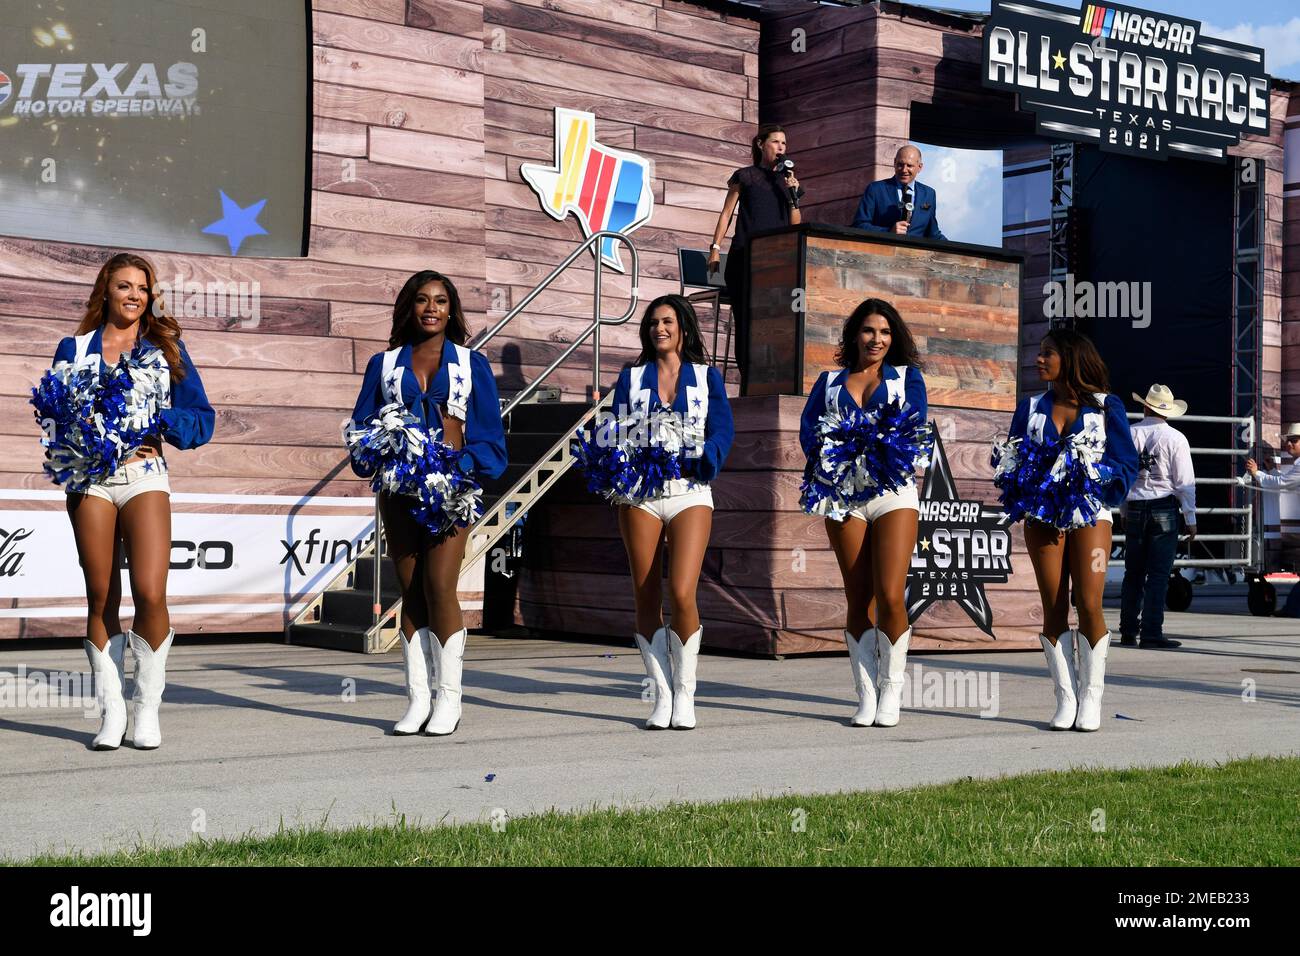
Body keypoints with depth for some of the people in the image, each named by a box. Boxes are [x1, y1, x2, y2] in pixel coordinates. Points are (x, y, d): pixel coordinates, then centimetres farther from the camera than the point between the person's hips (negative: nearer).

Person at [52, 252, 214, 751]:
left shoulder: (167, 349, 11)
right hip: (91, 479, 1)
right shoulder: (74, 348, 12)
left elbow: (201, 420, 7)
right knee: (102, 599, 1)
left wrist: (157, 418, -11)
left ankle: (147, 708, 2)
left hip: (145, 476, -1)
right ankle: (111, 712, 9)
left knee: (150, 594, -14)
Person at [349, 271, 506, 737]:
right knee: (411, 592, 1)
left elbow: (490, 439, 4)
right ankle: (417, 699, 5)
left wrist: (459, 466, -13)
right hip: (399, 488, 2)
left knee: (439, 587, -12)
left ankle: (449, 697, -4)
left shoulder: (472, 365, 9)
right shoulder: (384, 364, 13)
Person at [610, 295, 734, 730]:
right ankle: (662, 695, 10)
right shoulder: (631, 377, 13)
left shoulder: (706, 377, 10)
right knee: (646, 598, 1)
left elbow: (722, 432, 1)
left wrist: (695, 464, -16)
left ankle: (685, 693, 0)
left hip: (690, 493, -2)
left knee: (681, 595, -15)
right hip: (640, 494, 2)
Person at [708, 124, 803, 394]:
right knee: (746, 318, -7)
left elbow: (795, 225, 15)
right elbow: (726, 213, 10)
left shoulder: (789, 180, 19)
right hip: (745, 257, -2)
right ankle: (748, 379, -5)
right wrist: (715, 248, 1)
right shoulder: (745, 176, 10)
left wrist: (793, 195, 1)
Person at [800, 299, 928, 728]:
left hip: (894, 490, -2)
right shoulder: (830, 381, 18)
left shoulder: (907, 376, 14)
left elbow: (914, 420, -3)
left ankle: (890, 690, 2)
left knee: (890, 596, -11)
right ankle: (866, 696, 7)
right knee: (858, 599, 1)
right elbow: (809, 428, 6)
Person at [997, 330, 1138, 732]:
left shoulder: (1106, 407, 5)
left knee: (1089, 604, -10)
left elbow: (1126, 463, 2)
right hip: (1042, 516, 2)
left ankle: (1091, 698, -1)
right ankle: (1065, 698, 4)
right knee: (1054, 607, -1)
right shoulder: (1031, 408, 13)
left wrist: (1094, 477, -14)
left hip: (1090, 514, -2)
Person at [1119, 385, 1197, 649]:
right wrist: (1190, 519, 0)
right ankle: (1152, 634, -4)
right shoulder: (1175, 438, -5)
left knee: (1133, 573, 11)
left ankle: (1128, 632, 13)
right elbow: (1184, 481, -6)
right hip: (1164, 509, -3)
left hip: (1134, 509, 3)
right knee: (1159, 574, -2)